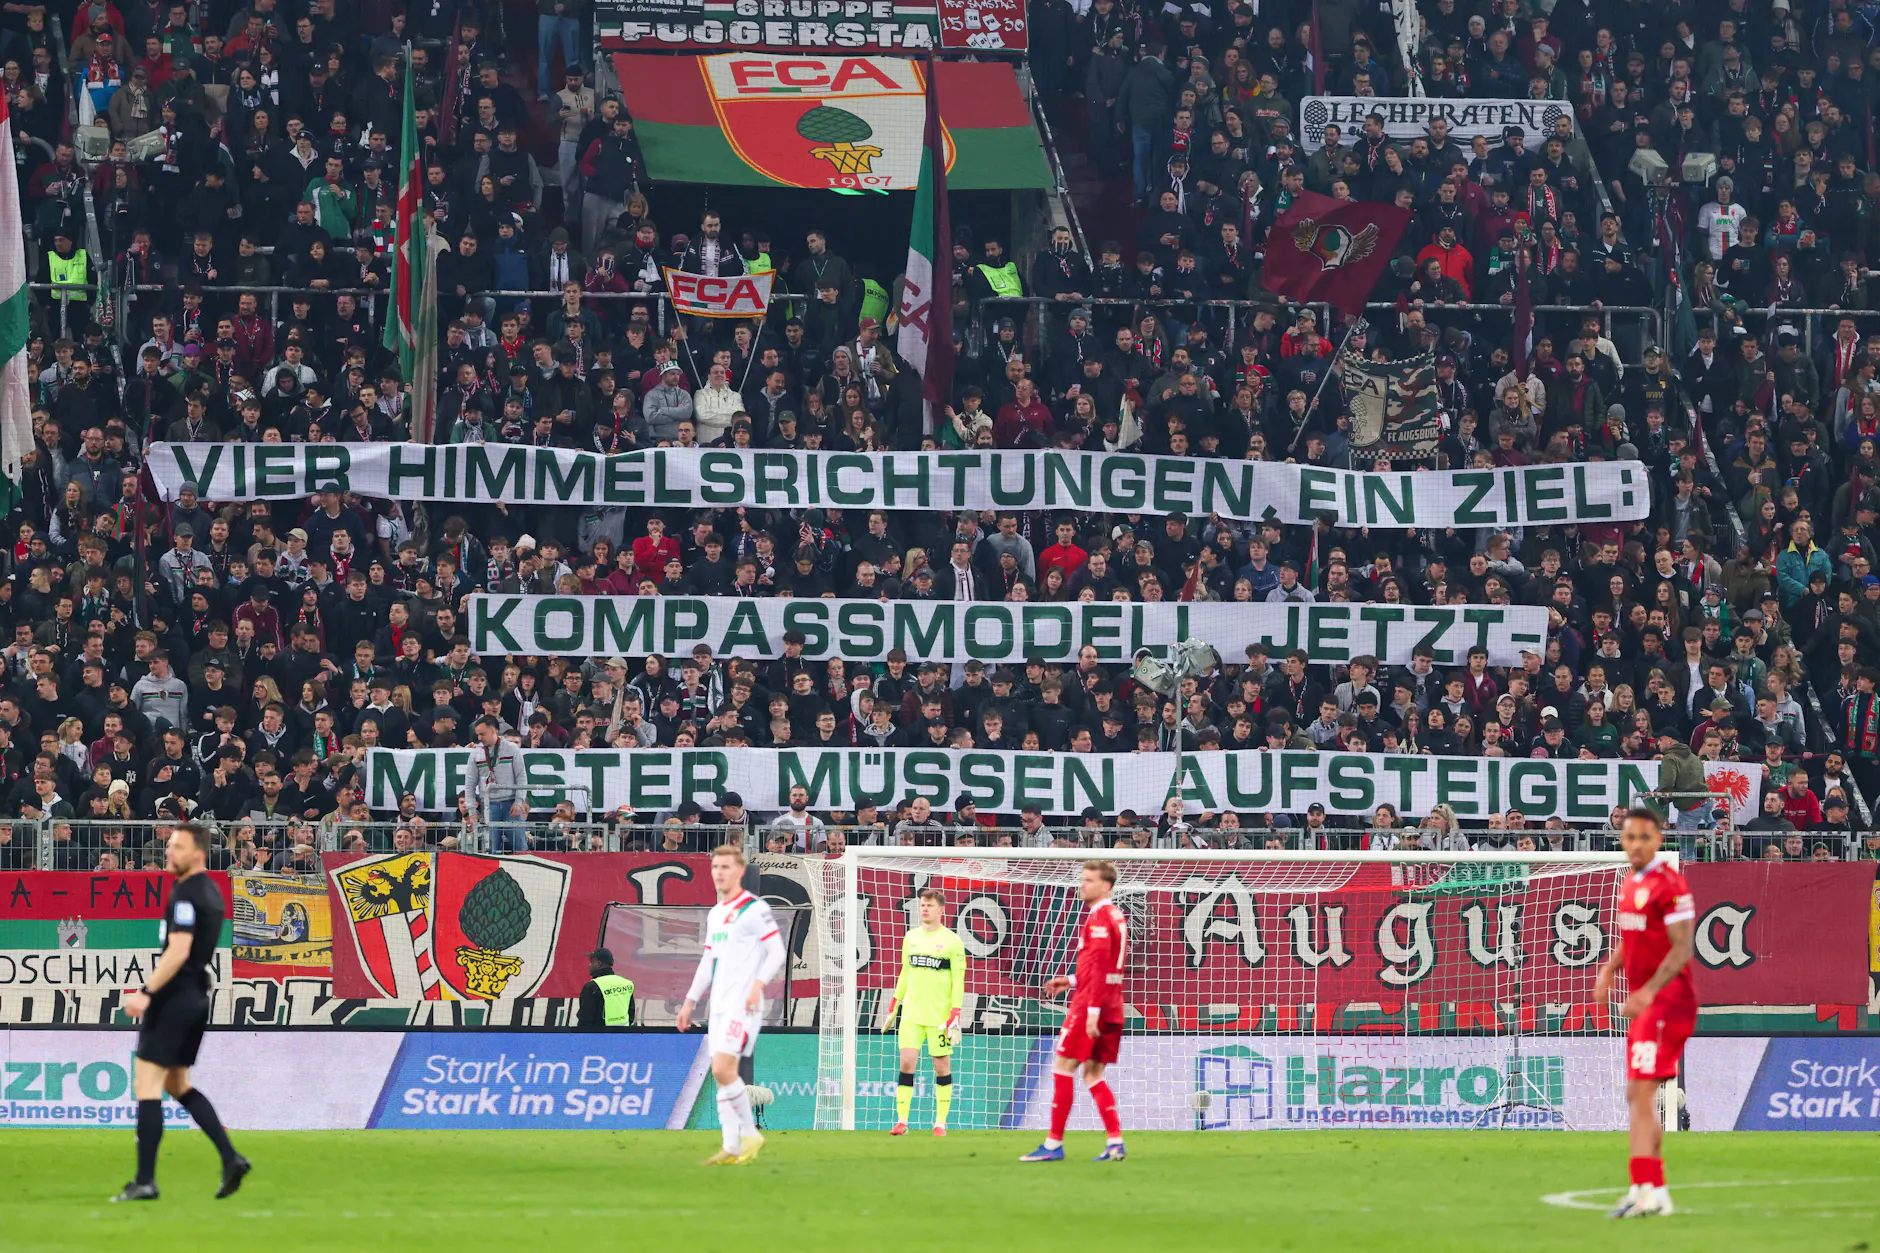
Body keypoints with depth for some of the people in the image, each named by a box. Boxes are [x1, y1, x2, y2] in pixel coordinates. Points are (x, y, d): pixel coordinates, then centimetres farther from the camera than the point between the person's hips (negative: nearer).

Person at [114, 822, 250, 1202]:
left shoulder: (186, 893, -16)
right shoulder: (211, 891, 14)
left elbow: (178, 952, -24)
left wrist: (146, 993, -26)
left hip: (174, 996, -10)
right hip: (197, 995, 10)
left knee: (147, 1084, -6)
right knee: (177, 1084, 18)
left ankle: (145, 1181, -8)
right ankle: (231, 1159, 11)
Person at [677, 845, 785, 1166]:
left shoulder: (755, 909, -7)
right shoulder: (715, 914, 18)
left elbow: (777, 952, -10)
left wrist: (757, 985, -22)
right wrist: (690, 1001, 22)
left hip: (743, 1004, -8)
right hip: (719, 1005, 8)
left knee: (723, 1069, -17)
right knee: (721, 1074, 3)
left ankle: (750, 1133, -4)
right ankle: (731, 1147, 4)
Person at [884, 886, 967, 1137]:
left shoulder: (952, 941, -4)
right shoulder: (911, 938, 10)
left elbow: (959, 981, -5)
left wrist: (955, 1016, -12)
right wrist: (894, 1006, 16)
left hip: (940, 1015, -4)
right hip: (912, 1013, 4)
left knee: (941, 1064, 1)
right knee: (906, 1061, -5)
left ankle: (940, 1123, 8)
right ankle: (901, 1121, -3)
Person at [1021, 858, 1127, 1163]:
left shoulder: (1099, 917, -12)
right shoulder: (1115, 916, 17)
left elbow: (1100, 964, -21)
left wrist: (1093, 1008, -24)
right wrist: (1071, 981, 21)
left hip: (1090, 1004, -9)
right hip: (1112, 1009, 9)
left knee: (1063, 1068, -3)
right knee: (1093, 1075, 11)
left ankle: (1054, 1144, -3)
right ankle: (1115, 1142, 1)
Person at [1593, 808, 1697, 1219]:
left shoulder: (1669, 885, -14)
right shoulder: (1630, 884, 15)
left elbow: (1682, 948, -18)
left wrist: (1648, 991, -27)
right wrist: (1609, 969, 8)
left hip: (1667, 1001, -10)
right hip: (1644, 1004, 10)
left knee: (1641, 1095, -14)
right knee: (1638, 1098, 12)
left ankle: (1644, 1190, -15)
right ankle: (1655, 1191, 18)